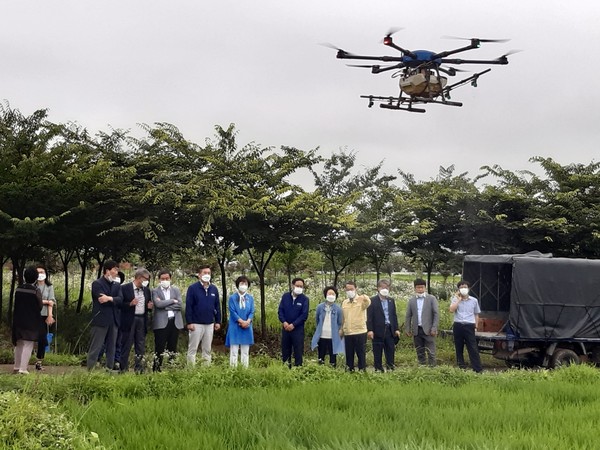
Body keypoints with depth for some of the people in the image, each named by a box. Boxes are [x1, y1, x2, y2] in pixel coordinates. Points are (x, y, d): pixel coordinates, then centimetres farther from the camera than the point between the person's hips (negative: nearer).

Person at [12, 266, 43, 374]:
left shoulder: (18, 289, 0)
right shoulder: (36, 291, -14)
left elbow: (16, 304, 7)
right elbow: (40, 306, -7)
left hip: (18, 320, 5)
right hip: (31, 321, -5)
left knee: (19, 344, 17)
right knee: (28, 345, -2)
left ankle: (17, 367, 24)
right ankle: (23, 368, -8)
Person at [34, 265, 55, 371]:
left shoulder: (49, 287, 8)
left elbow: (51, 302, -1)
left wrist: (50, 315, -12)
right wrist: (45, 301, -6)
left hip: (44, 316, 2)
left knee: (43, 339, 0)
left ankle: (39, 362, 7)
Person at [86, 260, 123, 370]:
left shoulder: (117, 285, 14)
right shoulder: (97, 284, -3)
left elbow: (120, 299, -3)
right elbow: (102, 299, -17)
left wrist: (110, 298, -19)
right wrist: (114, 300, -11)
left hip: (114, 320, 6)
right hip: (100, 320, -6)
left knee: (111, 348, 9)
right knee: (95, 348, -4)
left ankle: (110, 369, 14)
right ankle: (90, 370, -2)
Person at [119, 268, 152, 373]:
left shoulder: (146, 290, 13)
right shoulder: (125, 288, -5)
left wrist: (149, 306, 0)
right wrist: (130, 304, -21)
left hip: (142, 320, 6)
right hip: (129, 320, -5)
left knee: (141, 347, 7)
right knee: (126, 346, -1)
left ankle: (139, 369, 12)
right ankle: (123, 369, 5)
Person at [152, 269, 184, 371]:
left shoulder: (176, 290, 12)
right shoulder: (155, 291, 3)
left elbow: (180, 304, -2)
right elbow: (158, 304, -14)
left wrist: (165, 305, -8)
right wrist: (172, 301, -7)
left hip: (175, 322, 3)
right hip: (161, 323, -3)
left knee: (172, 348, 6)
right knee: (159, 349, -3)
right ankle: (156, 370, 2)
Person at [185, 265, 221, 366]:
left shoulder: (214, 289, 8)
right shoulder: (193, 288, -6)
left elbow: (217, 306, 12)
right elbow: (188, 306, -8)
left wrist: (218, 321, 8)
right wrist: (189, 322, -13)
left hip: (210, 324, 4)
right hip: (196, 324, -4)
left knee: (207, 349, 9)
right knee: (192, 348, 1)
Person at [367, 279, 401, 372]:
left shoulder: (391, 300, 12)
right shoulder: (373, 301, -4)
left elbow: (394, 315, 14)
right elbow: (369, 317, -8)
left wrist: (396, 329, 8)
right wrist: (370, 330, -15)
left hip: (390, 330, 4)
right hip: (378, 331, -4)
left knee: (390, 351, 7)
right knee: (377, 353, 1)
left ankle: (390, 368, 14)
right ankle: (378, 369, 8)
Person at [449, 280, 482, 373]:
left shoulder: (474, 300, 8)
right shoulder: (455, 299, 5)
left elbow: (476, 314, 17)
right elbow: (451, 310, -12)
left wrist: (476, 326, 9)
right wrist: (458, 299, -8)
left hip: (469, 326, -1)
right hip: (458, 326, 1)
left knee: (473, 348, -6)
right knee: (459, 348, 6)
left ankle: (478, 369, -7)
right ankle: (461, 367, 15)